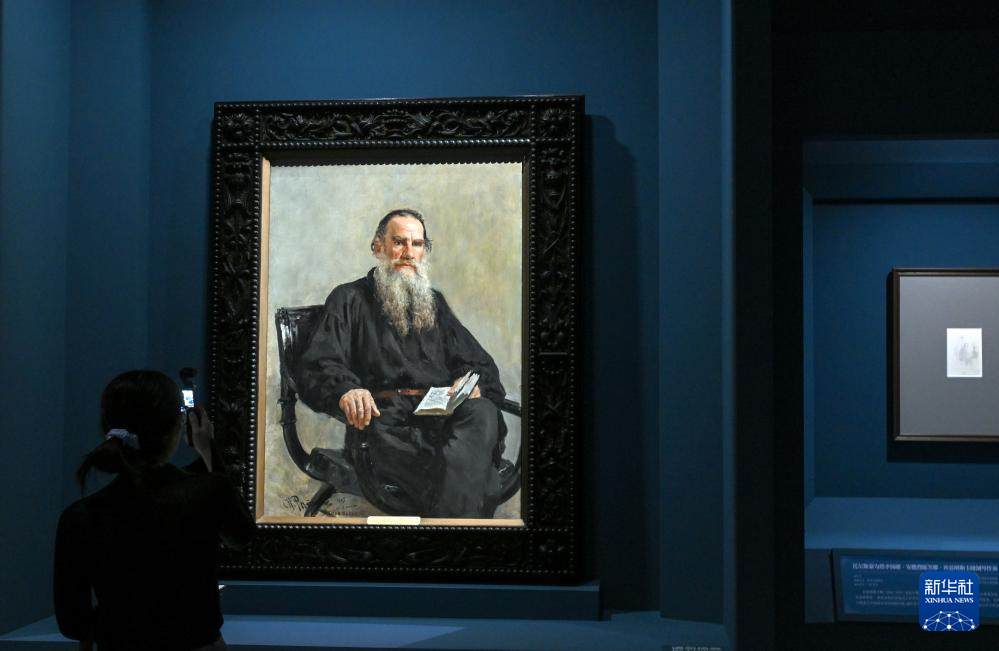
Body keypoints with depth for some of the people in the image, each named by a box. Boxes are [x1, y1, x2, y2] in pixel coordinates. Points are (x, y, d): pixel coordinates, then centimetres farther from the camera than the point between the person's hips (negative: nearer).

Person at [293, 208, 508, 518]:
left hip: (441, 416, 4)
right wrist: (344, 391, -22)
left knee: (483, 412, -36)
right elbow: (317, 365, 3)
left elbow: (477, 361, 24)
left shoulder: (435, 303, 31)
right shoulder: (349, 300, 17)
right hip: (383, 420, -4)